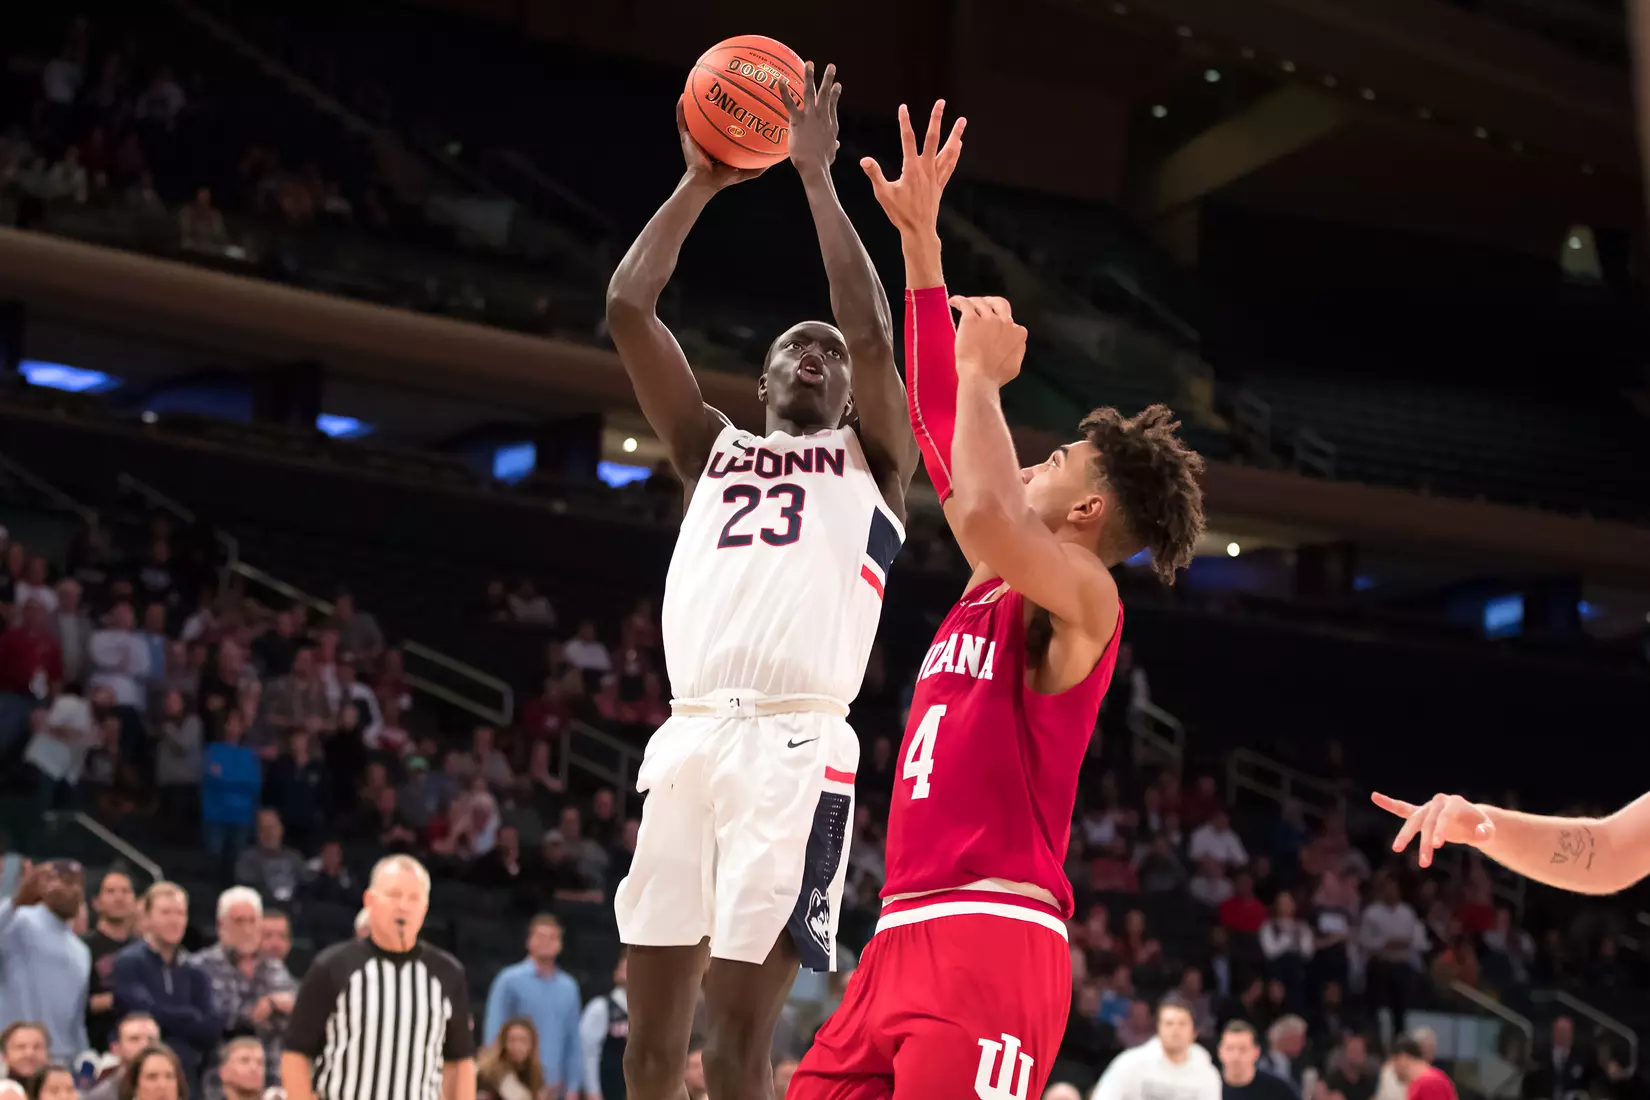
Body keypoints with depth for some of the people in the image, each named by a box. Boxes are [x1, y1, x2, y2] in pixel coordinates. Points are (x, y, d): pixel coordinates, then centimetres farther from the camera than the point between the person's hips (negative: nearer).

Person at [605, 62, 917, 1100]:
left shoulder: (871, 461, 17)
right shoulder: (714, 449, 26)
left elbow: (871, 332, 0)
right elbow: (628, 310, 17)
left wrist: (818, 177, 5)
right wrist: (700, 185, 16)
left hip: (798, 747, -4)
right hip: (690, 739, 4)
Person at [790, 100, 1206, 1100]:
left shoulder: (1082, 596, -3)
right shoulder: (998, 584, 22)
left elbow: (983, 512, -25)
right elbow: (938, 422, 25)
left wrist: (985, 376, -9)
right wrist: (920, 240, 23)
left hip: (993, 940, -9)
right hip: (907, 934, 9)